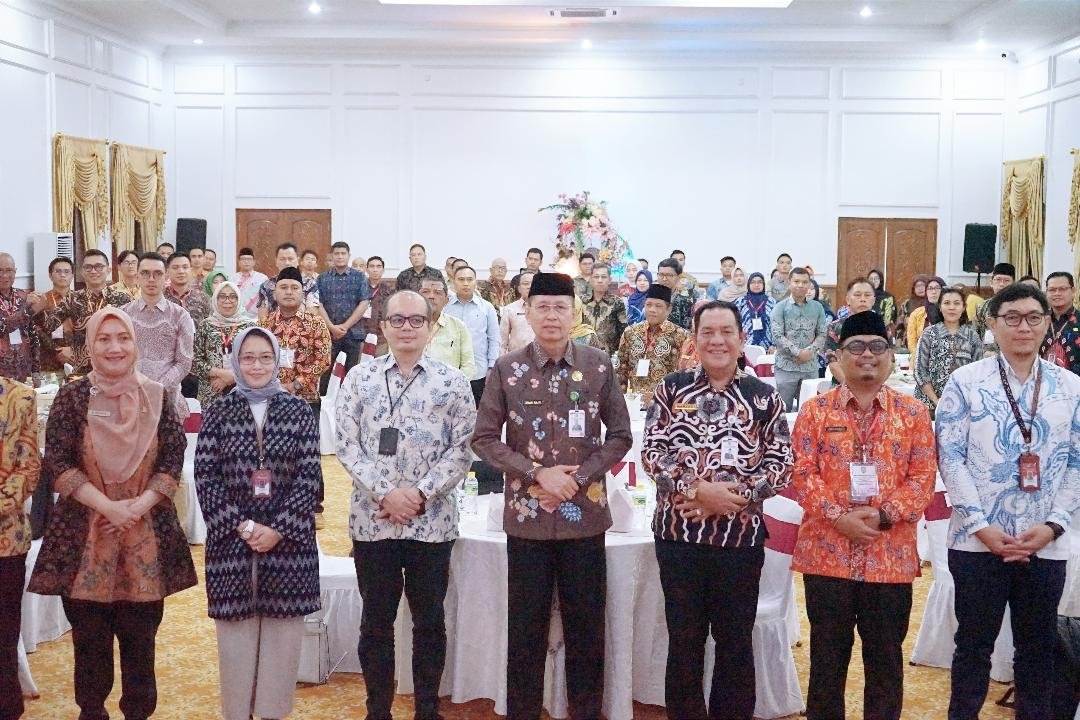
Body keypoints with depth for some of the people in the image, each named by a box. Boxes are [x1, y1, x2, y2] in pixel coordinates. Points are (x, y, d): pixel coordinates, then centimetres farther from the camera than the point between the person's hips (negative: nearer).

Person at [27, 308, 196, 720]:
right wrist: (106, 505, -14)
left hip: (146, 534, 1)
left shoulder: (156, 397, 3)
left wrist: (142, 503, -12)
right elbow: (57, 464, -6)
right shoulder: (72, 397, -1)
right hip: (83, 535, -1)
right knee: (90, 636, 7)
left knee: (141, 636, 7)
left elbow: (173, 459, 2)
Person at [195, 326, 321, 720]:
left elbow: (309, 477, -1)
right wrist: (242, 527, -11)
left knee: (282, 634, 4)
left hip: (289, 540, 0)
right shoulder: (218, 411, 4)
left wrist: (278, 531, -10)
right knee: (235, 634, 3)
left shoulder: (298, 411, 4)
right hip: (231, 540, 0)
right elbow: (206, 477, -2)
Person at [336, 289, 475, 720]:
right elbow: (347, 445, -1)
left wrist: (421, 494, -13)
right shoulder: (359, 379, 3)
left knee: (429, 620, 10)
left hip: (432, 521, 0)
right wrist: (385, 493, -13)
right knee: (376, 621, 10)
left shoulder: (451, 382, 1)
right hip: (372, 519, 1)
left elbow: (461, 448, -2)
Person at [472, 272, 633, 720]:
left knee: (586, 624, 9)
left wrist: (580, 477, -11)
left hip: (585, 514, 1)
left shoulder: (598, 366, -1)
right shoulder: (506, 369, -2)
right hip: (526, 514, 0)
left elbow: (620, 436, 3)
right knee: (526, 626, 8)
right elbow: (484, 438, -1)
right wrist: (537, 474, -13)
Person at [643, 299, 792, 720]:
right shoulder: (671, 389, 3)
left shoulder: (763, 397, 3)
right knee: (684, 638, 10)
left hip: (741, 535, 0)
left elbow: (781, 465, -2)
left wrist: (733, 496, -15)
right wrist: (697, 490, -17)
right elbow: (651, 452, -4)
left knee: (736, 639, 10)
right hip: (678, 532, 0)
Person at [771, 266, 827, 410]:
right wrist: (798, 352, -16)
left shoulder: (817, 307, 9)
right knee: (784, 408, 0)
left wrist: (810, 351, -12)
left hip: (811, 366, 3)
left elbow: (822, 335, 6)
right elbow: (777, 336, -9)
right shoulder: (780, 307, -1)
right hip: (786, 366, -3)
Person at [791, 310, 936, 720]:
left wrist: (882, 515, -14)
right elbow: (803, 473, -4)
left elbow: (923, 478, 0)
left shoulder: (913, 413, 5)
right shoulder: (815, 411, 3)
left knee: (886, 660, 10)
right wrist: (839, 517, -16)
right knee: (827, 658, 9)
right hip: (827, 552, 0)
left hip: (891, 556, 1)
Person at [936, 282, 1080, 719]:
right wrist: (981, 526, -12)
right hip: (978, 541, -2)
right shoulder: (966, 382, -1)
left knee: (1038, 649, 12)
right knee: (974, 645, 8)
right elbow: (950, 458, -5)